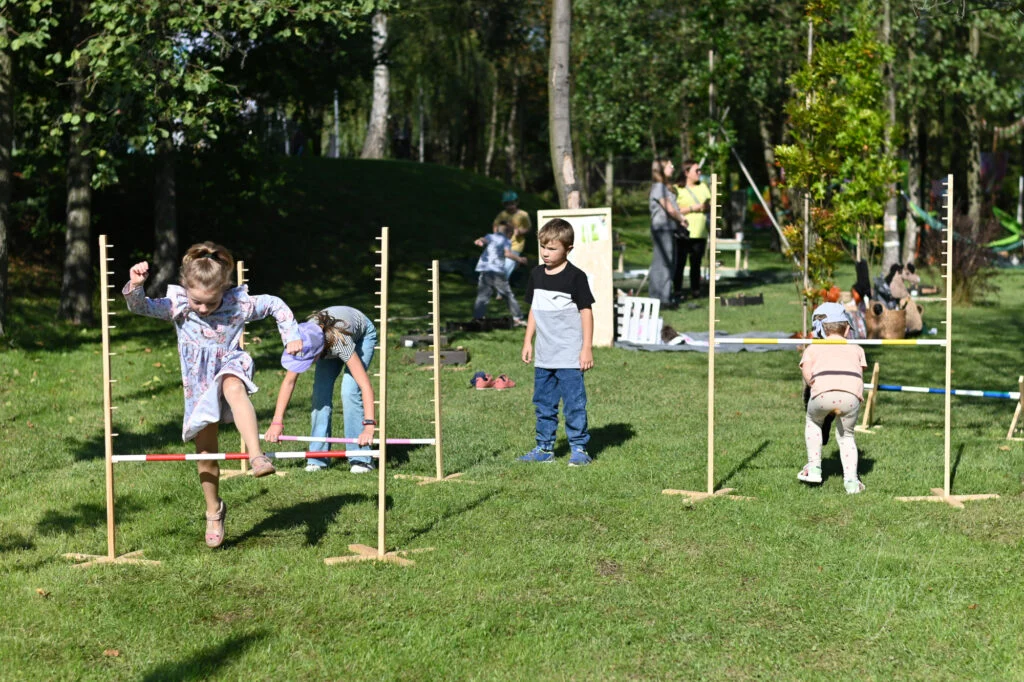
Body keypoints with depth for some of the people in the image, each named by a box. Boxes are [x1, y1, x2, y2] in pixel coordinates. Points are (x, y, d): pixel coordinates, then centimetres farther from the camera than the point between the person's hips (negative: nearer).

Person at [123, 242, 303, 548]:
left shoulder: (239, 304, -13)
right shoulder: (176, 304, -11)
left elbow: (275, 305, 3)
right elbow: (141, 307, -16)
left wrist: (291, 336, 0)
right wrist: (135, 286, -36)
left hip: (230, 368, -2)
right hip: (198, 383, 3)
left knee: (233, 388, -42)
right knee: (205, 452, 6)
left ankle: (257, 456, -52)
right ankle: (214, 511, 27)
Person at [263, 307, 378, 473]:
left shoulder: (339, 342, -46)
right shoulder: (303, 342, -33)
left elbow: (365, 385, -48)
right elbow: (288, 382, -24)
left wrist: (369, 426, -56)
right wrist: (276, 422, -29)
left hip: (363, 334, -4)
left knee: (350, 391, -22)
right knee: (320, 393, -13)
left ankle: (361, 459, -16)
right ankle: (317, 457, -5)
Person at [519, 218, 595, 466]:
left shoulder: (575, 277, -9)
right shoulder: (537, 275, 9)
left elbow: (586, 311, -8)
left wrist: (587, 348, -10)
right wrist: (528, 341, 15)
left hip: (570, 357, -6)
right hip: (543, 356, 6)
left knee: (574, 402, -3)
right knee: (543, 403, 11)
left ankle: (579, 448, 6)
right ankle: (544, 448, 19)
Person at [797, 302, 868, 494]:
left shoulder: (813, 348, 28)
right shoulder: (856, 349, 32)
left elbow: (807, 374, 11)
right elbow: (860, 375, 22)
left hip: (824, 392, -1)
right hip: (851, 394, 1)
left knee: (812, 421, 31)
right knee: (846, 435, 22)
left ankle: (814, 467, 23)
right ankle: (851, 480, 8)